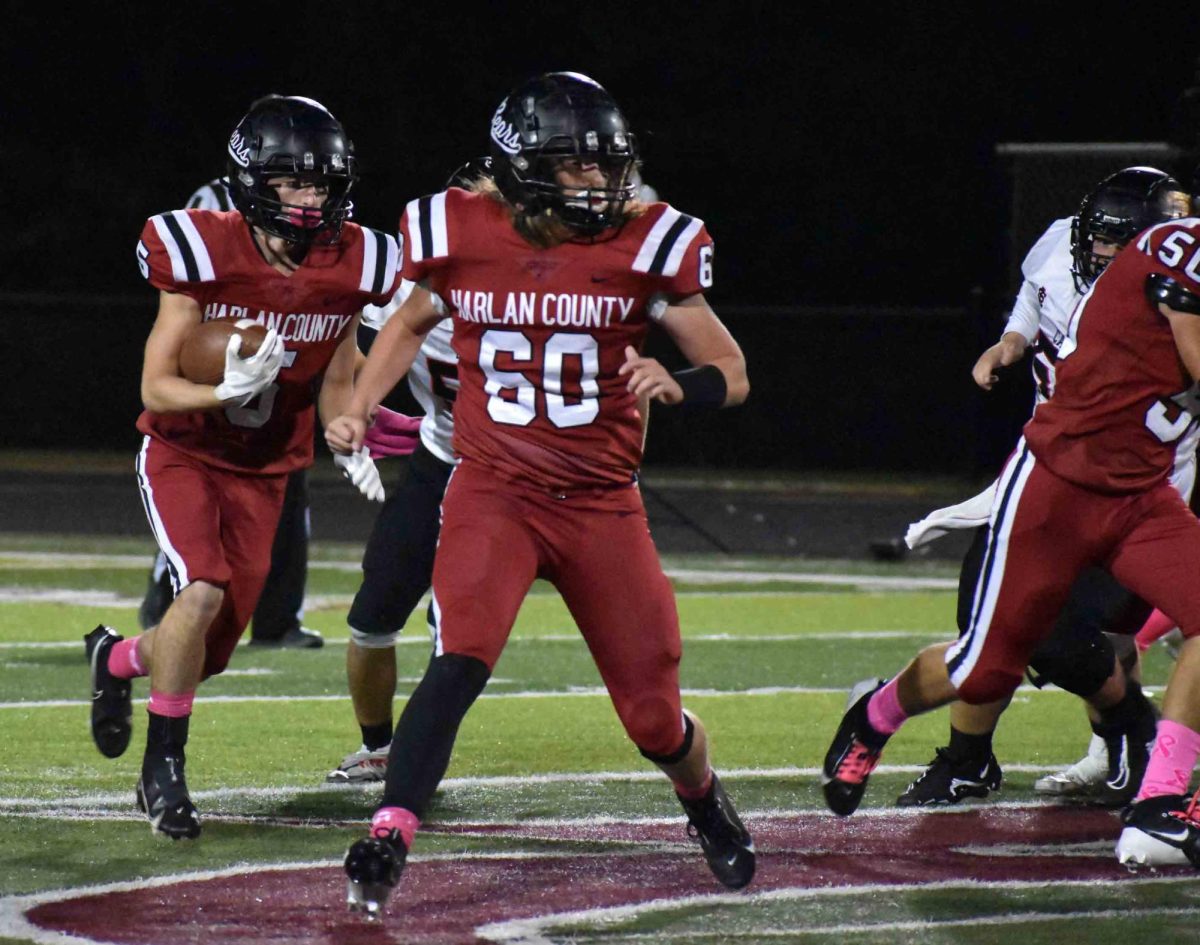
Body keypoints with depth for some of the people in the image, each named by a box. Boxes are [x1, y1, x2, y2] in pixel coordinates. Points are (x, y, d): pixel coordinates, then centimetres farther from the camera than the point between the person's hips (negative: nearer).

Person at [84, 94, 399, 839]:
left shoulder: (350, 267, -10)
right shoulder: (205, 255, -22)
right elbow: (155, 388, -17)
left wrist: (350, 443, -11)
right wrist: (228, 390, -35)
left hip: (264, 470, 4)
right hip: (182, 452, -4)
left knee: (209, 654, 3)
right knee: (203, 592, -28)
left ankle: (117, 659, 39)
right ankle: (164, 767, -9)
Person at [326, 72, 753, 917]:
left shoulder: (645, 247, -9)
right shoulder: (462, 235, -6)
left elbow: (732, 374, -3)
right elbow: (412, 322, 17)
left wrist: (678, 386, -25)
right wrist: (360, 408, 4)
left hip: (602, 501, 1)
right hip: (494, 491, 0)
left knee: (656, 719, 7)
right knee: (460, 663, -26)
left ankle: (706, 803, 40)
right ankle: (387, 844, -23)